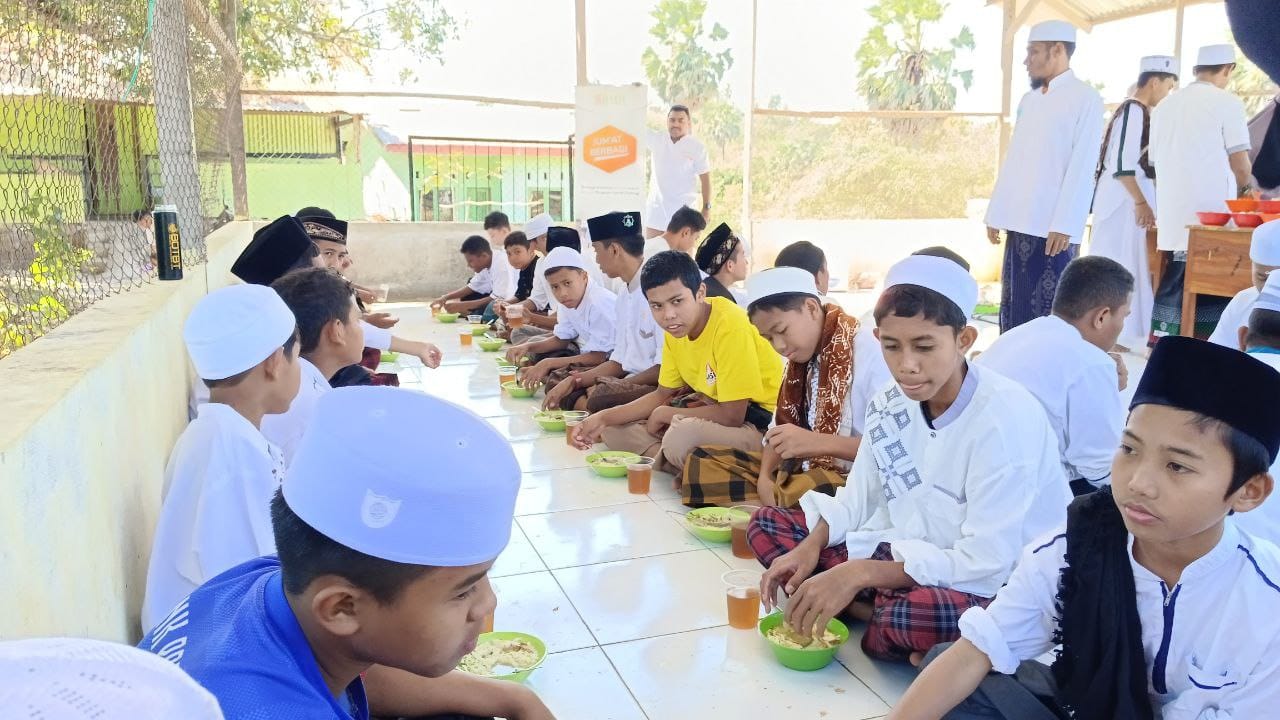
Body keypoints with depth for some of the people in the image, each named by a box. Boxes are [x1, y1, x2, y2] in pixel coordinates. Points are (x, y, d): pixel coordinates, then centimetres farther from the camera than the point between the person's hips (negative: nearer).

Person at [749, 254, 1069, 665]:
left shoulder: (1007, 417, -22)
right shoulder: (889, 407, -2)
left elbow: (987, 561, -25)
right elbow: (858, 499, 6)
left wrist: (860, 573, -28)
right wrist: (812, 546, -14)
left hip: (997, 588, -7)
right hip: (909, 556, 7)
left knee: (915, 617, -41)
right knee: (768, 525, 0)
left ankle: (886, 624, -6)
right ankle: (891, 620, -13)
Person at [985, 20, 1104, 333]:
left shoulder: (1085, 99, -4)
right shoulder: (1028, 100, 16)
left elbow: (1081, 167, -11)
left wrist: (1064, 225, -17)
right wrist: (996, 213, 13)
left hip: (1053, 227, -6)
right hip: (1020, 223, 7)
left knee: (1049, 313, -4)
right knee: (1014, 307, 9)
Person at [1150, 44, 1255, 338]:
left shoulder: (1165, 106, 13)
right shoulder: (1226, 102, -5)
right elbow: (1240, 164, -5)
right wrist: (1244, 191, 14)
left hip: (1173, 215, 6)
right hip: (1211, 213, -6)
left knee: (1173, 285, 8)